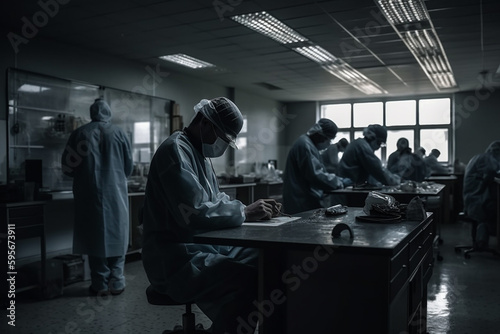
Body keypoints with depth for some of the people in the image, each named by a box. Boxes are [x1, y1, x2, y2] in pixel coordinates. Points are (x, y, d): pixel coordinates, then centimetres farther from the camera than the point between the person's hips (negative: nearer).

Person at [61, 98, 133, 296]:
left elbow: (67, 167, 4)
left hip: (89, 195, 0)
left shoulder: (80, 133, 1)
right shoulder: (119, 134, 1)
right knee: (116, 236, 9)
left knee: (95, 237, 7)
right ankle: (116, 282, 9)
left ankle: (100, 284, 11)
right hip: (116, 194, 0)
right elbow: (129, 167, 5)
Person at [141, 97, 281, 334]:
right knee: (250, 278, -27)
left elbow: (216, 200, 18)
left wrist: (252, 209, 1)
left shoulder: (199, 152, 15)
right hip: (175, 260, -10)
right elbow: (193, 213, -29)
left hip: (204, 246, 10)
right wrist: (244, 212, -18)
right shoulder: (176, 150, -17)